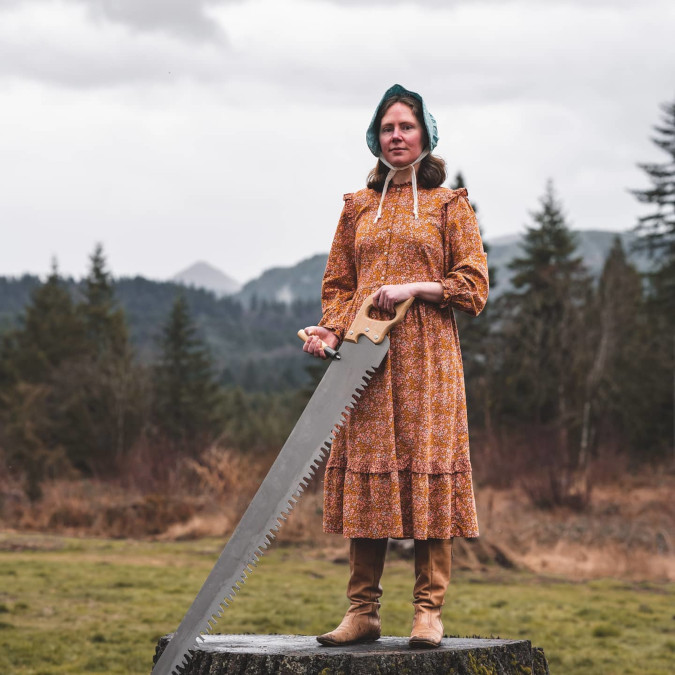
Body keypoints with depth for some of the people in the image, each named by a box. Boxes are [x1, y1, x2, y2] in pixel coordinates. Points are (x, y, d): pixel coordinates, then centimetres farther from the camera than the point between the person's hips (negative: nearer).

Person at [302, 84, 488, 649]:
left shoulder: (449, 204, 7)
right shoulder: (358, 208, 16)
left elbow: (473, 285, 2)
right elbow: (338, 284, 16)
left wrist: (414, 288, -11)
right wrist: (331, 327, -3)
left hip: (426, 355, -3)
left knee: (426, 466, -6)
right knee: (365, 474, 0)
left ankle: (428, 611, -2)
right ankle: (363, 611, 4)